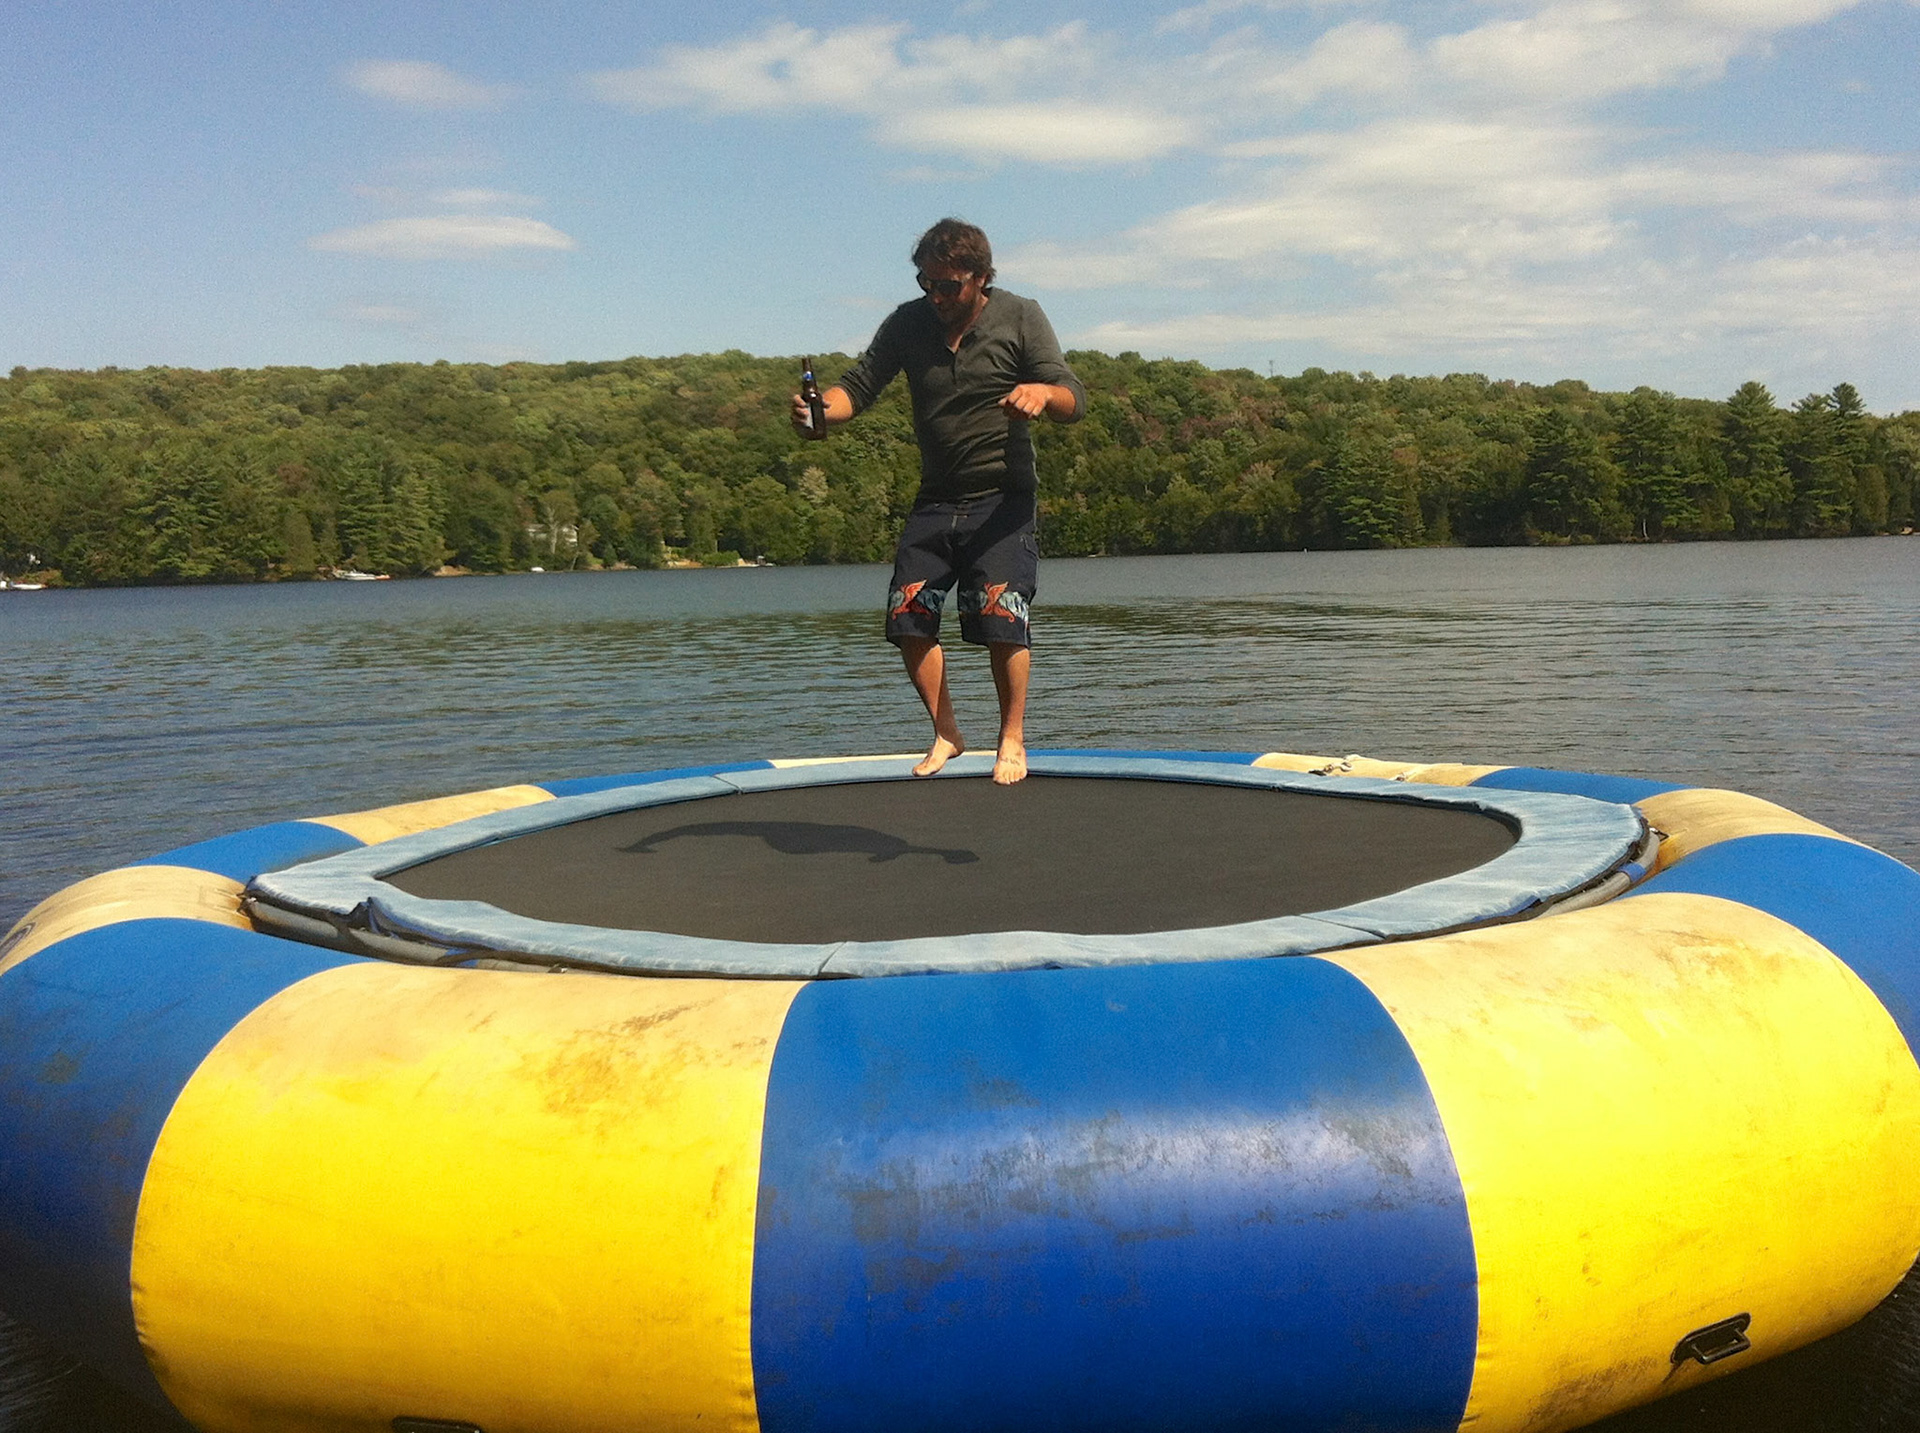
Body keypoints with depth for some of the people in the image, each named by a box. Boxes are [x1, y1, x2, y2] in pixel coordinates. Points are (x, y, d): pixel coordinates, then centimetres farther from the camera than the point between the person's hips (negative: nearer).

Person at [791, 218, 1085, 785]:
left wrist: (1042, 392, -32)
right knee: (908, 617, -6)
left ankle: (1012, 738, 4)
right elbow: (859, 385, 1)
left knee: (1000, 615, -17)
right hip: (935, 499, 4)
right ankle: (946, 734, 14)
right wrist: (822, 409, -23)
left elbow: (1073, 401, -8)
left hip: (1002, 497, -3)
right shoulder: (908, 323, 4)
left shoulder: (1020, 318, -3)